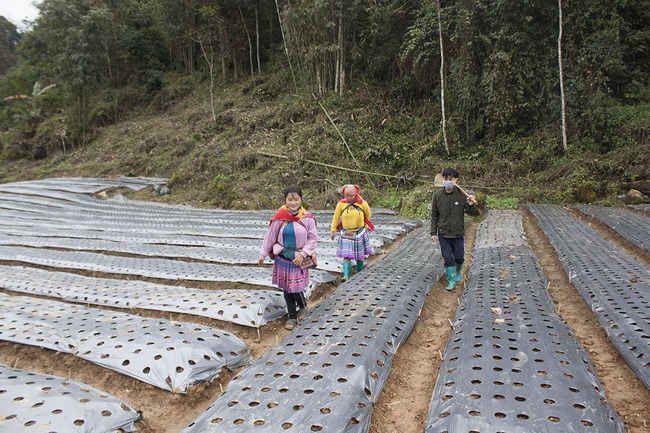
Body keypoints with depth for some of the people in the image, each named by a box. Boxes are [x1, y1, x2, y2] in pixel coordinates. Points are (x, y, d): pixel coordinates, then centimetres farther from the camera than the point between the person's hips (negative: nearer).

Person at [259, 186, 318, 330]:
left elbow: (313, 238, -3)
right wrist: (262, 255, 5)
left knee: (296, 287, -2)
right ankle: (292, 316, 27)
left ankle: (303, 306, 31)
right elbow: (269, 237, -1)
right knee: (286, 288, 10)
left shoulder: (307, 218, -11)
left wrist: (303, 254, -11)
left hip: (299, 258, -1)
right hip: (283, 258, 1)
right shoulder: (279, 217, -11)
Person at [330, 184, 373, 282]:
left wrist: (365, 225, 20)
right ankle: (346, 275, -14)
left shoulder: (363, 204, -8)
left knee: (360, 255, 12)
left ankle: (359, 274, 29)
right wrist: (333, 231, 3)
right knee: (346, 255, -9)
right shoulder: (341, 204, -9)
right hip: (346, 234, -1)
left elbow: (368, 214, 11)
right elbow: (336, 217, 1)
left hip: (360, 233, 1)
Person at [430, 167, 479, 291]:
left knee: (459, 257, 10)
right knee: (448, 259, 5)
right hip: (443, 234, 1)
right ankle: (451, 280, 21)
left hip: (458, 234, 0)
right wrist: (433, 232, 1)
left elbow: (473, 213, -3)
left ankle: (458, 271, 41)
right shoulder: (437, 195, -4)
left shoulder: (462, 195, -9)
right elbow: (434, 216, 3)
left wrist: (471, 205, -26)